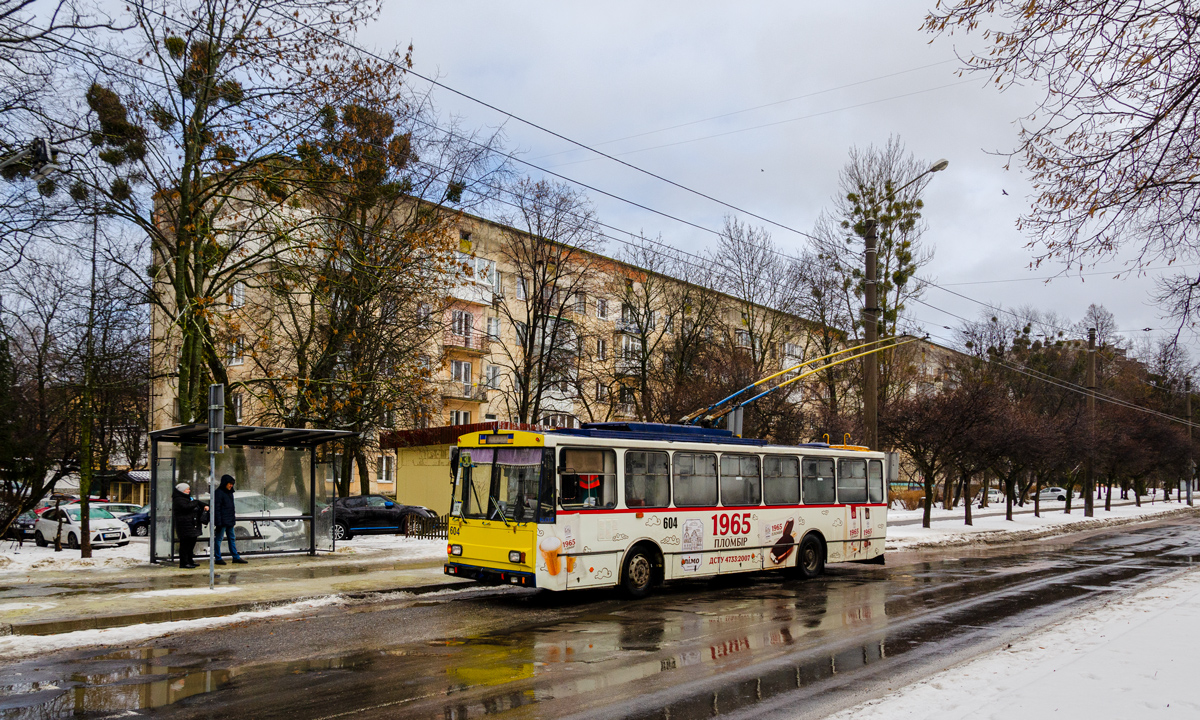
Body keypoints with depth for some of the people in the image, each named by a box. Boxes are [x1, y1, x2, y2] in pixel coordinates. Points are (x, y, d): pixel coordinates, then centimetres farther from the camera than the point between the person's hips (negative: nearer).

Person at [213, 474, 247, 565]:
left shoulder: (229, 493, 14)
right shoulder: (219, 493, -13)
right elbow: (217, 508, -16)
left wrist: (234, 519, 19)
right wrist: (218, 522, -19)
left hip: (230, 521, 9)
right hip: (222, 521, -9)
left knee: (231, 538, 12)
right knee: (218, 539, 0)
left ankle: (236, 557, 16)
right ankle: (218, 559, 6)